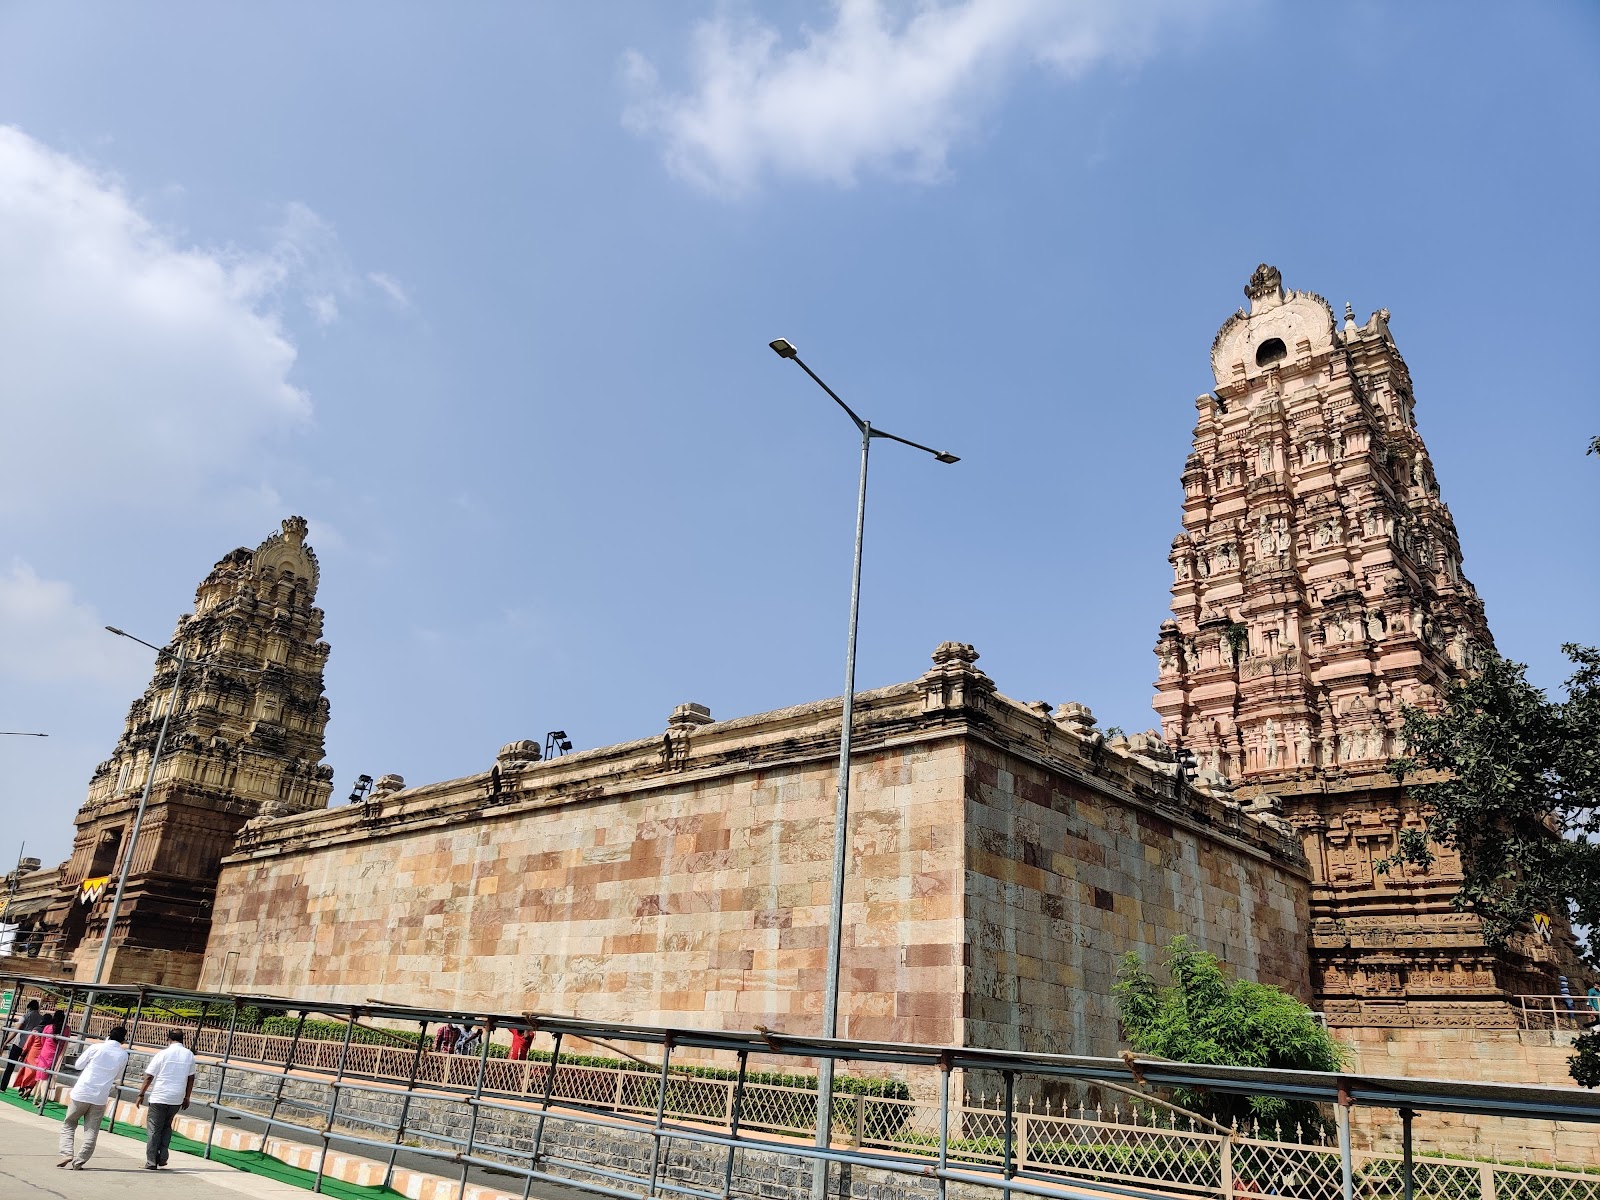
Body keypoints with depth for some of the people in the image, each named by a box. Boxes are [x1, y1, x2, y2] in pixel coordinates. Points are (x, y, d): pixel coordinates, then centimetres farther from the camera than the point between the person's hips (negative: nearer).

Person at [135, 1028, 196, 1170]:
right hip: (177, 1099, 4)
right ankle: (162, 1158, 15)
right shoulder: (189, 1055, 4)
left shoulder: (162, 1054, -7)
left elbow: (149, 1077, -7)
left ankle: (151, 1162, 6)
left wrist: (141, 1095, 4)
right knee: (167, 1127, 21)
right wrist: (187, 1097, 17)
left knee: (153, 1129, 7)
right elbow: (191, 1078, 9)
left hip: (159, 1097, -4)